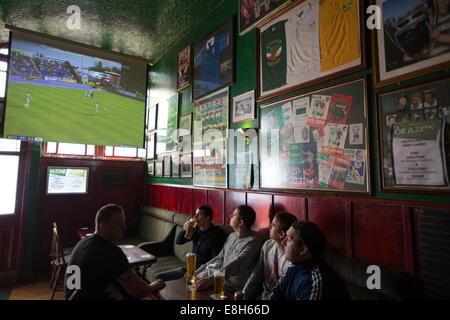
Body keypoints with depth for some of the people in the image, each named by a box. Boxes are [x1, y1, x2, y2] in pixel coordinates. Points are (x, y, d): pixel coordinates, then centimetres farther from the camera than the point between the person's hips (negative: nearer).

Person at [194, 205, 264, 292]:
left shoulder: (253, 241, -17)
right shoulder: (231, 236, 12)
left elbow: (236, 265, -28)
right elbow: (220, 258, 18)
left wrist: (211, 279, -37)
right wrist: (199, 270, 10)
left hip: (234, 287, -7)